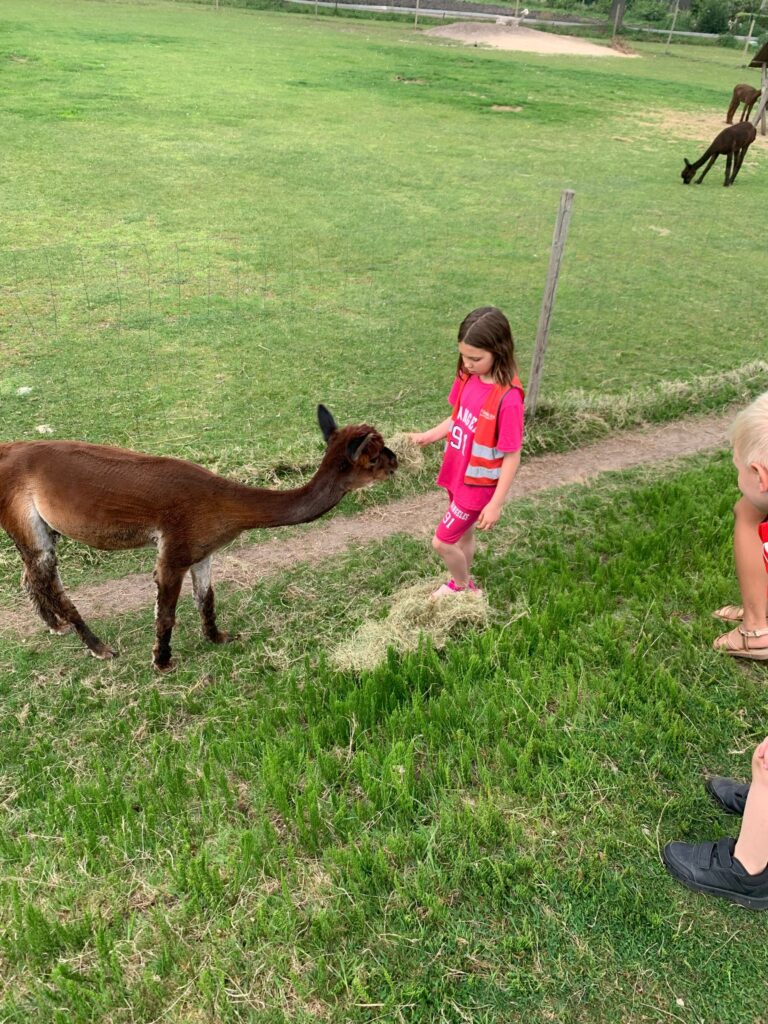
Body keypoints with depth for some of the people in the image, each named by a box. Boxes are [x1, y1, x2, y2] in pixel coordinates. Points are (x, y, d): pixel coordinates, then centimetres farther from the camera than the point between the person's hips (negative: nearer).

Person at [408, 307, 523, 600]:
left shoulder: (508, 398, -28)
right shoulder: (468, 377, -7)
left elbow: (512, 456, -21)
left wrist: (495, 504, -18)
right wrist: (428, 436, -4)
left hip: (478, 485, -6)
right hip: (457, 475, 6)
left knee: (441, 542, 3)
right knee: (463, 534, 24)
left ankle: (461, 585, 32)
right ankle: (465, 583, 47)